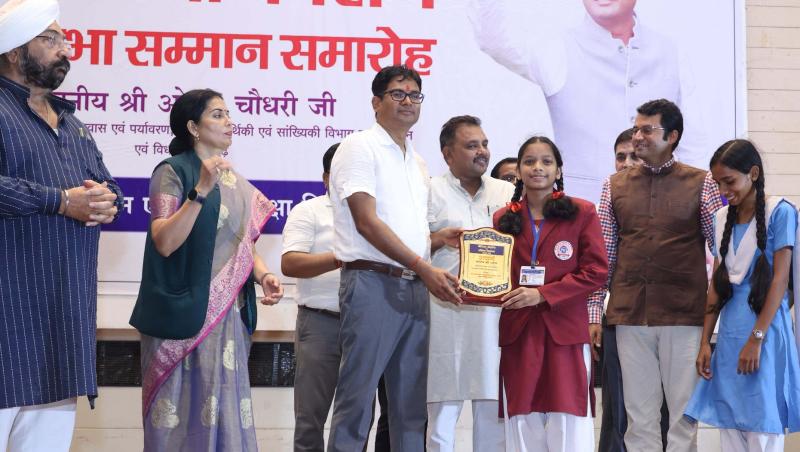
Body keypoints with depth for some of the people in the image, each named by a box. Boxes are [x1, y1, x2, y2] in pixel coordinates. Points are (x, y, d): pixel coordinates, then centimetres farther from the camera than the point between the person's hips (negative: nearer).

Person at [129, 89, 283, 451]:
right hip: (185, 313, -6)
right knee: (184, 408, -2)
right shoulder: (172, 172, -6)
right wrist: (201, 190, -24)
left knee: (225, 407, 8)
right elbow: (165, 243, -17)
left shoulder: (236, 183, 14)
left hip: (229, 315, 6)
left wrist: (264, 276, -1)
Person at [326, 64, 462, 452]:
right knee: (358, 395, -6)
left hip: (415, 288, 8)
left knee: (411, 400, 8)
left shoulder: (417, 161, 20)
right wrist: (422, 267, -18)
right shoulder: (360, 147, -4)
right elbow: (367, 223, -14)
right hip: (373, 283, -8)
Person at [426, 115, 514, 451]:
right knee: (443, 409, -1)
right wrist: (440, 239, -13)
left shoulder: (507, 193, 15)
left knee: (494, 407, 3)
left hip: (496, 313, 3)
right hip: (446, 313, -3)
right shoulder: (431, 191, 5)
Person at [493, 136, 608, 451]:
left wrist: (543, 294, -13)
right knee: (522, 426, 6)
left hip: (565, 331, -3)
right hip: (517, 333, 3)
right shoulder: (504, 218, 11)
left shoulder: (582, 213, 1)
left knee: (568, 426, -3)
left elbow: (596, 271, -5)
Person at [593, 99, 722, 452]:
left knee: (684, 412, 2)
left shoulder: (701, 184, 2)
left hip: (684, 315, -2)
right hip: (629, 315, 2)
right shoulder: (615, 185, 9)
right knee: (639, 413, 7)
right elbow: (603, 254, 10)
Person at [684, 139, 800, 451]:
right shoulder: (722, 218, 11)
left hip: (764, 332, -5)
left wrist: (756, 339, -15)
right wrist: (705, 342, 8)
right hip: (729, 335, 5)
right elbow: (717, 283, 12)